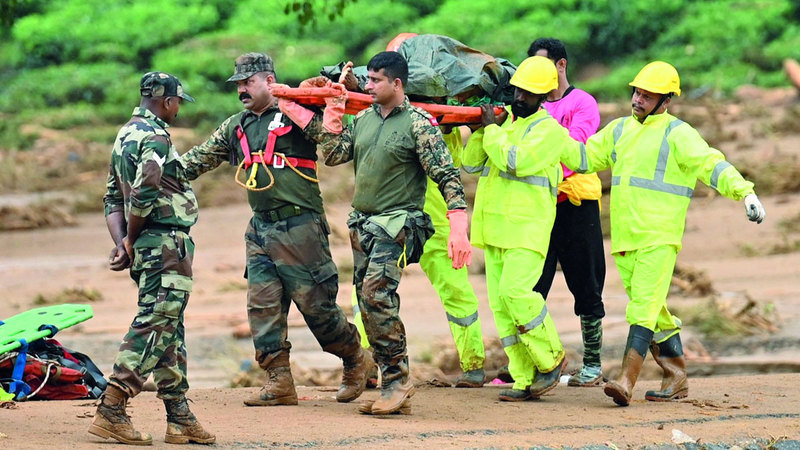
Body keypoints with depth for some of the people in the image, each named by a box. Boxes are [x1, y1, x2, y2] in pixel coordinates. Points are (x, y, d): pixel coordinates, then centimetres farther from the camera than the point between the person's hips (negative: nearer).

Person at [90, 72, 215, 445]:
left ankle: (179, 418, 14)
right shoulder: (155, 138, -13)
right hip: (166, 244, -10)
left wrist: (121, 242, 6)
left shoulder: (126, 135, 18)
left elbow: (113, 197, 17)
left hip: (146, 247, 10)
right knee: (154, 325, -11)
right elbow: (144, 195, -23)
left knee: (169, 330, 12)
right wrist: (130, 240, -9)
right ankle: (111, 412, -15)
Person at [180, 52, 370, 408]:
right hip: (260, 228, 7)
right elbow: (199, 159, 20)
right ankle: (279, 382, 5)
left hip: (299, 227, -7)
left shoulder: (296, 114, -5)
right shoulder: (236, 126, 15)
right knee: (263, 305, 0)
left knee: (315, 302, -3)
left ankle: (355, 360, 18)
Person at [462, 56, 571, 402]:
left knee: (515, 290, -21)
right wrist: (481, 130, -2)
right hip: (493, 227, 7)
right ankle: (525, 380, 5)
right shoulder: (502, 118, 15)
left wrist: (492, 130, -9)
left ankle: (552, 359, -2)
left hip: (527, 227, -7)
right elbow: (471, 163, 12)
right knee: (500, 304, 2)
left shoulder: (550, 130, -5)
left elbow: (515, 162, -19)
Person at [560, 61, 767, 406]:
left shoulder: (677, 134, -5)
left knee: (644, 307, -15)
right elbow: (584, 157, 21)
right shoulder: (620, 129, 16)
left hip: (659, 238, -7)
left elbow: (711, 164, -14)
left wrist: (745, 192, -27)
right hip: (624, 238, 7)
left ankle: (626, 381, -22)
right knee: (653, 311, 12)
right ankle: (677, 377, 22)